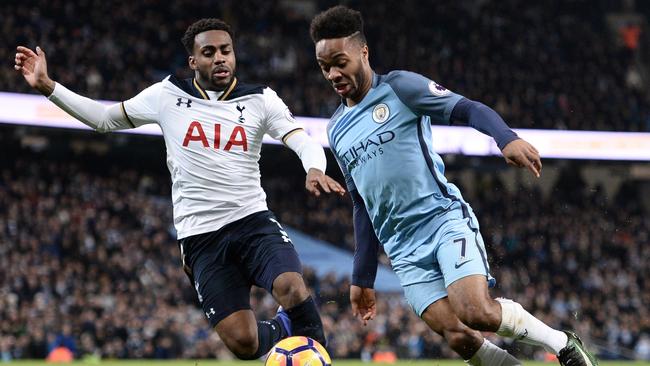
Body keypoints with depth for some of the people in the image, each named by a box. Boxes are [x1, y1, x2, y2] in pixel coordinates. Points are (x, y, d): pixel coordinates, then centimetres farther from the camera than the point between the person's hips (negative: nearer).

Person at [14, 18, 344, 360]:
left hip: (253, 221, 0)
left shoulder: (260, 99, 3)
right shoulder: (167, 95, 5)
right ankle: (283, 329, 23)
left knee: (293, 289, -31)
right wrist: (46, 85, 9)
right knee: (242, 343, -12)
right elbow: (105, 118, 16)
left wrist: (315, 170, -31)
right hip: (200, 238, 0)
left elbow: (303, 141, -8)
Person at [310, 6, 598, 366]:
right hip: (405, 251, 5)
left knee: (478, 313, -25)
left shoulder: (399, 87, 0)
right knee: (458, 336, -16)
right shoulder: (337, 130, 17)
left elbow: (470, 109, -8)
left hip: (445, 218, -5)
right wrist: (362, 278, 21)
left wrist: (506, 137, -30)